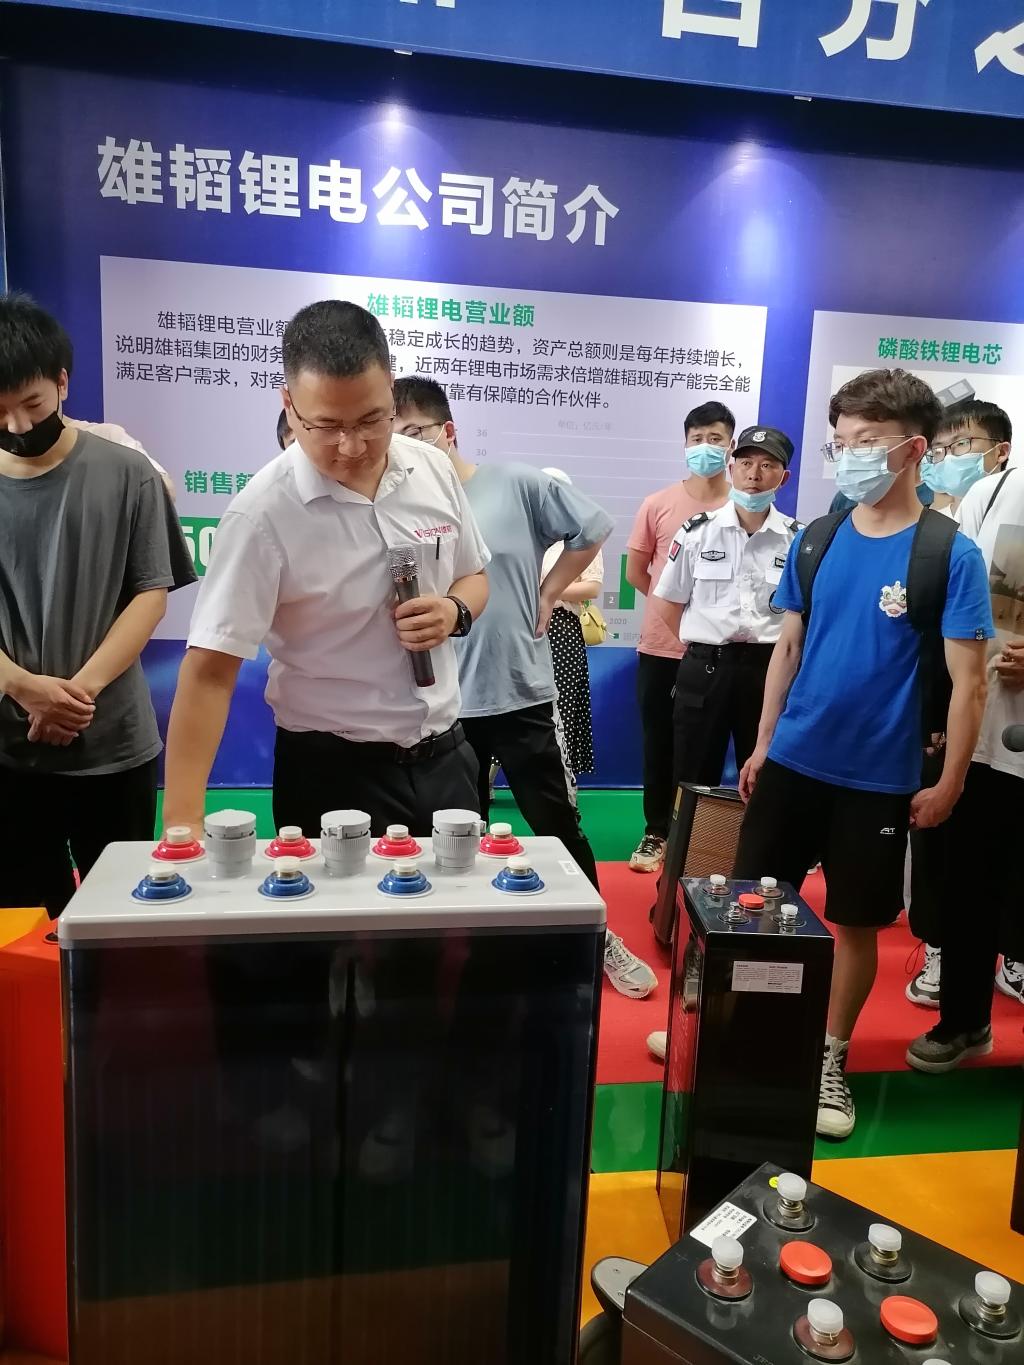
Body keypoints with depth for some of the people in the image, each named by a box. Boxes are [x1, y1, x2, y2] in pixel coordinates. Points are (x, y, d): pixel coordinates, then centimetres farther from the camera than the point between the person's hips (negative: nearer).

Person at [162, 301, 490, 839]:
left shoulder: (434, 470, -4)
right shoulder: (263, 512, -19)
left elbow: (473, 575, 12)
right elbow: (210, 670, -20)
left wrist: (455, 611, -12)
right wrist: (184, 822, -26)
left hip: (442, 753, 5)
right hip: (332, 768, -5)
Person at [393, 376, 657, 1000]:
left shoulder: (516, 485, -6)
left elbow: (593, 530, 3)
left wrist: (545, 597, 2)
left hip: (523, 693, -1)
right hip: (444, 703, 2)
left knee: (560, 828, 11)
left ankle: (599, 939, 31)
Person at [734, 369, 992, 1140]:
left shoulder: (951, 555, -11)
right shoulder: (816, 540, 1)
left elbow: (968, 680, -8)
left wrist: (948, 784, -9)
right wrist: (763, 743, 9)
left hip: (878, 779, -3)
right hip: (792, 762, 4)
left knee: (857, 925, 11)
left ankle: (831, 1059, 31)